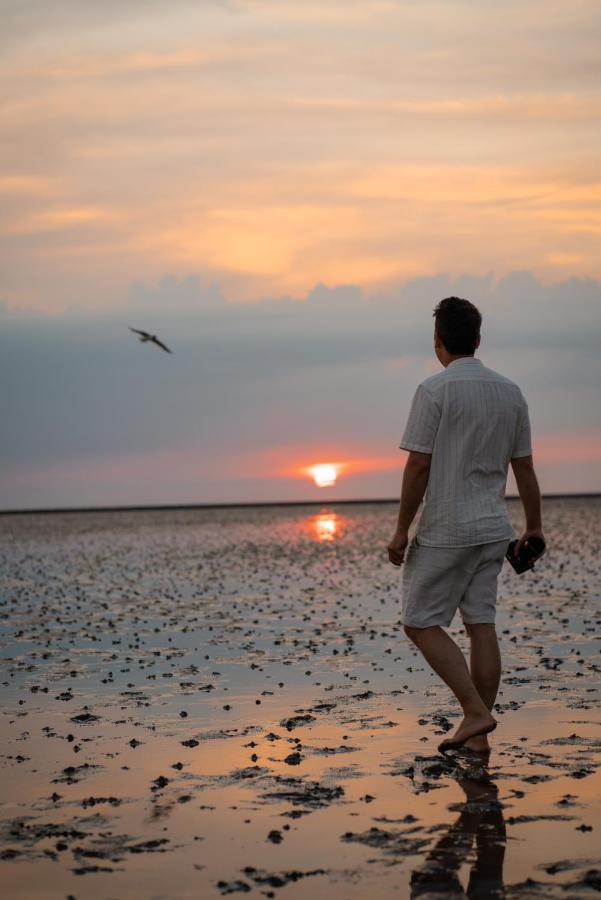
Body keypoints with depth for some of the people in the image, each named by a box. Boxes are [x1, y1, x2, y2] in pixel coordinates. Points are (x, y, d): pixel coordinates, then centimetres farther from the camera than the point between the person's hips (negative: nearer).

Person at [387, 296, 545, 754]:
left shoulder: (435, 390, -12)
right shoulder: (511, 391, 6)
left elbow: (418, 465, -14)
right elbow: (524, 467, 9)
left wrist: (401, 529, -8)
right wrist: (534, 526, 18)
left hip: (445, 530, -6)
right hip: (493, 528, 6)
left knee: (421, 622, 3)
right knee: (482, 626, 7)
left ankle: (476, 712, -7)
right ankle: (477, 734, 10)